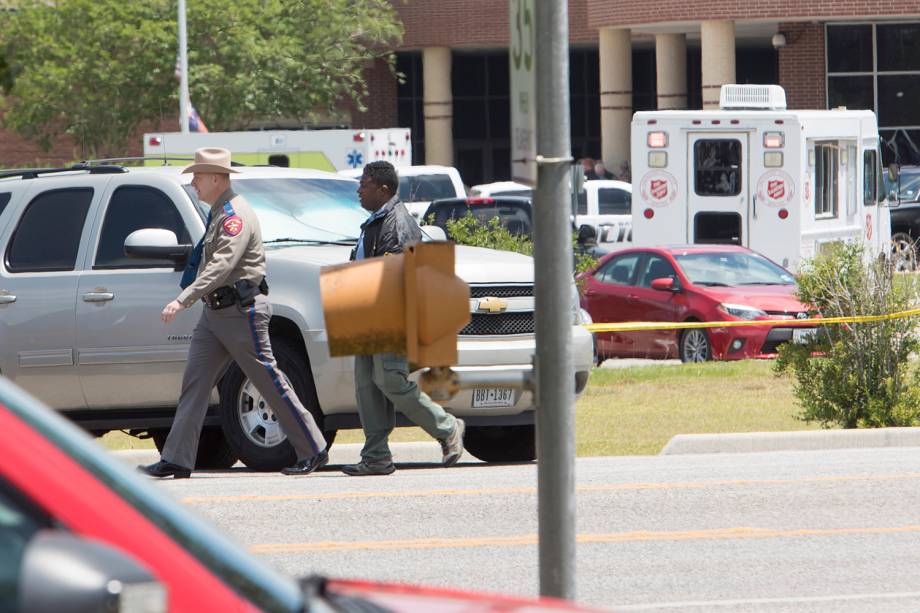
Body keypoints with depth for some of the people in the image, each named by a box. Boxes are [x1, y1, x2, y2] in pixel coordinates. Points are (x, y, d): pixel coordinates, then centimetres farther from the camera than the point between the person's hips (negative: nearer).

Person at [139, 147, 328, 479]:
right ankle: (176, 460, -2)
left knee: (270, 382, -4)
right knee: (194, 381, 1)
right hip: (215, 311, 10)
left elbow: (222, 266, -27)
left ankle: (313, 451, 4)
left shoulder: (235, 215, -17)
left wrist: (183, 300, -33)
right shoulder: (219, 213, 15)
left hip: (241, 311, -10)